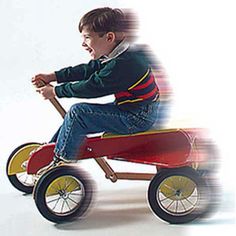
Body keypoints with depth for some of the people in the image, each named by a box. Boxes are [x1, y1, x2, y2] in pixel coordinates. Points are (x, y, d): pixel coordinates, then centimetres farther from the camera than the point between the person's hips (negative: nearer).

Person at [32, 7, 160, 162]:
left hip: (137, 118, -10)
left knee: (78, 113, -16)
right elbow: (89, 69, 9)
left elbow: (91, 87, -21)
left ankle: (61, 161, -1)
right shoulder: (122, 54, 5)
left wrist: (55, 91, -10)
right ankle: (54, 147, 25)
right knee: (80, 113, 13)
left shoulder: (123, 64, -27)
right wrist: (52, 77, 7)